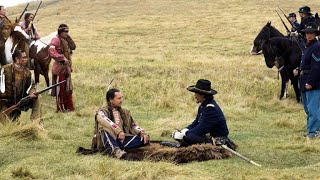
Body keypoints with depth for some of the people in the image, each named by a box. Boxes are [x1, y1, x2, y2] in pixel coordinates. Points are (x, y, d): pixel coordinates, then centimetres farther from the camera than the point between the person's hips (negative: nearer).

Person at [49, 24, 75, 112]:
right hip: (60, 68, -9)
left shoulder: (64, 41, 16)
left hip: (66, 68, 9)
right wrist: (62, 58, -32)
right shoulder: (56, 40, -13)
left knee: (68, 89, 14)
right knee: (60, 89, 0)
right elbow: (51, 51, -30)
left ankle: (69, 107, 23)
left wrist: (70, 67, 18)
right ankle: (60, 108, 7)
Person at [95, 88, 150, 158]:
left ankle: (121, 149, -38)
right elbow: (104, 121, -21)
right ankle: (115, 151, -55)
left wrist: (142, 133, -5)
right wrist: (118, 131, -36)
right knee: (106, 128, -35)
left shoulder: (125, 112, 21)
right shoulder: (102, 111, 2)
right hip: (109, 142, -5)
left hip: (122, 141, 5)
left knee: (144, 138, -17)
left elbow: (133, 126, 17)